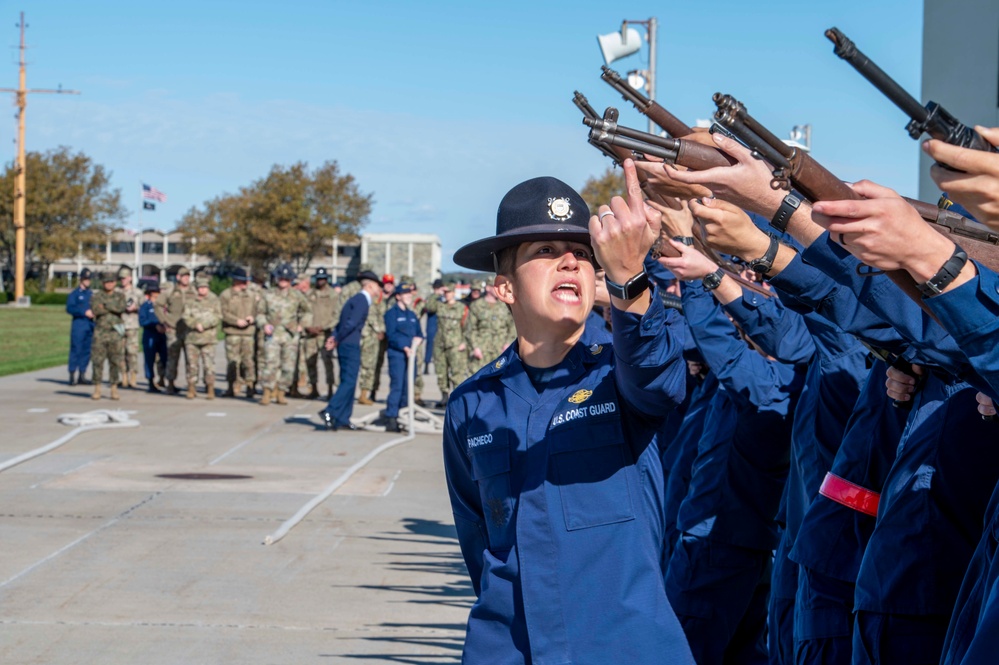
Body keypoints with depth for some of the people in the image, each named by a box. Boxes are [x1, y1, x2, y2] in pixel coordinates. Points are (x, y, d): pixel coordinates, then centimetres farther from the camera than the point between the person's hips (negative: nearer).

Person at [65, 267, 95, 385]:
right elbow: (69, 308, -10)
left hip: (90, 325, 6)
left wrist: (94, 312, -2)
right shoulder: (75, 293, -1)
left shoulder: (91, 294, 16)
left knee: (87, 351, 7)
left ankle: (82, 375, 13)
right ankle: (72, 375, -7)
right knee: (76, 350, -8)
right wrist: (84, 312, -17)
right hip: (78, 324, -6)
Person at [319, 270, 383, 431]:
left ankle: (342, 419, 13)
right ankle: (330, 412, -13)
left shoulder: (358, 299, 19)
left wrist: (334, 337, 2)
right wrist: (337, 339, -13)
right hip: (350, 345, -10)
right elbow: (351, 323, -21)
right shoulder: (362, 300, -12)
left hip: (347, 345, 10)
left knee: (348, 382, 11)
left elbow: (344, 321, 16)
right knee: (349, 382, -9)